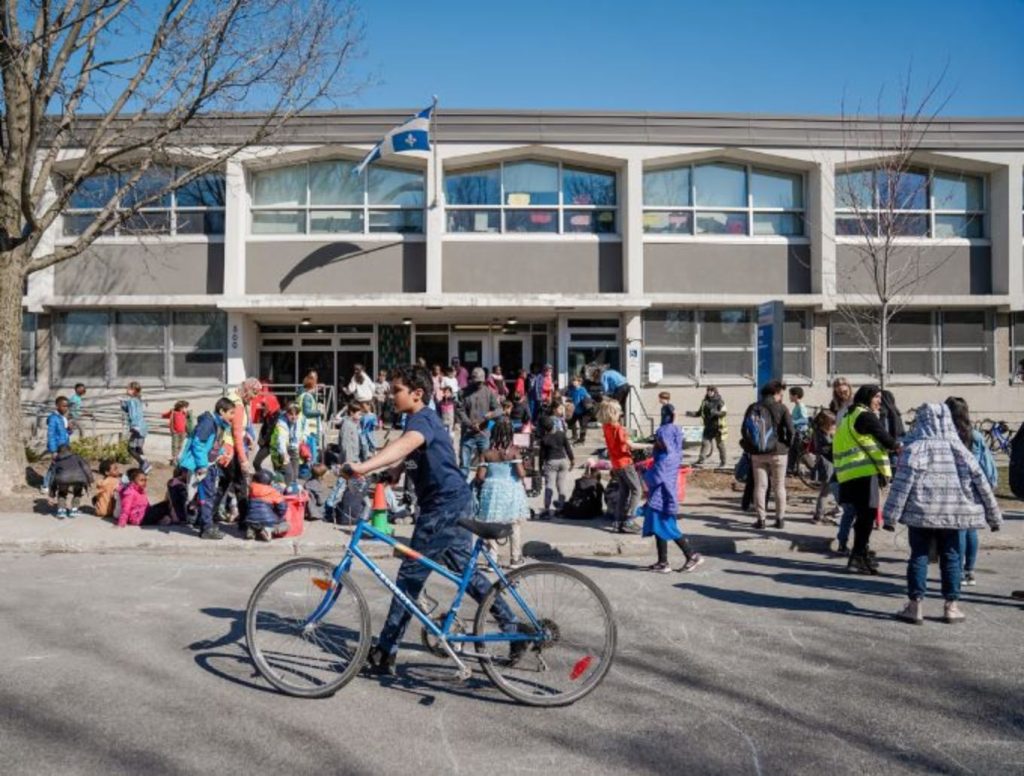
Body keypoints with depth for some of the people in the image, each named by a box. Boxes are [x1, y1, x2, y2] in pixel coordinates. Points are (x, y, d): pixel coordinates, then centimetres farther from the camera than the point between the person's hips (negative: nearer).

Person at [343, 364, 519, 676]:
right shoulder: (423, 419, 17)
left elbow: (404, 445, -37)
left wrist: (363, 466, -51)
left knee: (411, 575, -5)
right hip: (455, 502, 11)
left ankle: (385, 652, 2)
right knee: (464, 569, 19)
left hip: (444, 505, -11)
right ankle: (513, 628, 24)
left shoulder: (421, 419, -15)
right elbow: (407, 456, 27)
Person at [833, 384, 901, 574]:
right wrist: (897, 446, 9)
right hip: (865, 473, -9)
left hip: (850, 474, 10)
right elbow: (884, 438, -9)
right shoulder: (865, 416, -7)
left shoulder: (850, 416, 24)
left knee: (863, 515, 17)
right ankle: (857, 558, -6)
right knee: (867, 515, -6)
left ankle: (861, 555, 24)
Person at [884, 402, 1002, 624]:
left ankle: (915, 605, 7)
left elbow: (902, 482, -14)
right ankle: (951, 606, 18)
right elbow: (980, 480, 5)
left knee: (919, 556, 6)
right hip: (952, 513, 3)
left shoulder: (915, 448, -9)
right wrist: (993, 515, 13)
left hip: (920, 512, -3)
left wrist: (891, 515, -12)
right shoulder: (958, 448, 2)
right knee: (950, 556, 13)